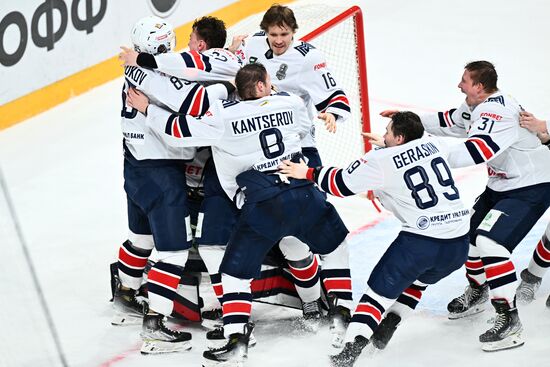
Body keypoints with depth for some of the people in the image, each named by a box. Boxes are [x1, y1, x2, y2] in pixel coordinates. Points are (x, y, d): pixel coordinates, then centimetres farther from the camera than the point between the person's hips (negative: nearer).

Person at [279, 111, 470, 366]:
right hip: (459, 244, 6)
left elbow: (341, 184, 3)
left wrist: (307, 173, 16)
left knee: (380, 291, 4)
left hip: (420, 242, -6)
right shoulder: (433, 145, 11)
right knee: (416, 279, 31)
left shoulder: (380, 162, -4)